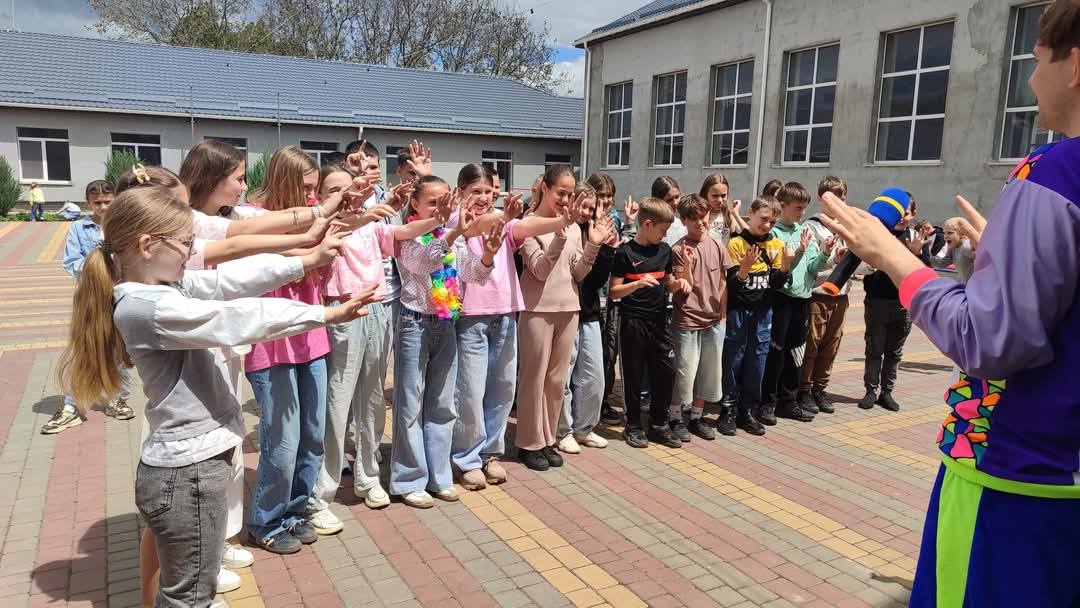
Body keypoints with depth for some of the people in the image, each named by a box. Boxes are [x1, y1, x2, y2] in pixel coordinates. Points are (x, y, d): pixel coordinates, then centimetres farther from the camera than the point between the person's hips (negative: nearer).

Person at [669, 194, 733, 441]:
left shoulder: (717, 245, 3)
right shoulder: (679, 249, -9)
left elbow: (723, 282, 9)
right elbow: (684, 287, -11)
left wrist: (723, 316, 8)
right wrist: (687, 264, -27)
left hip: (714, 321, 5)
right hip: (687, 322, -4)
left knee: (709, 372, 12)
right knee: (684, 372, 0)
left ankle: (697, 417, 27)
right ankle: (676, 419, 17)